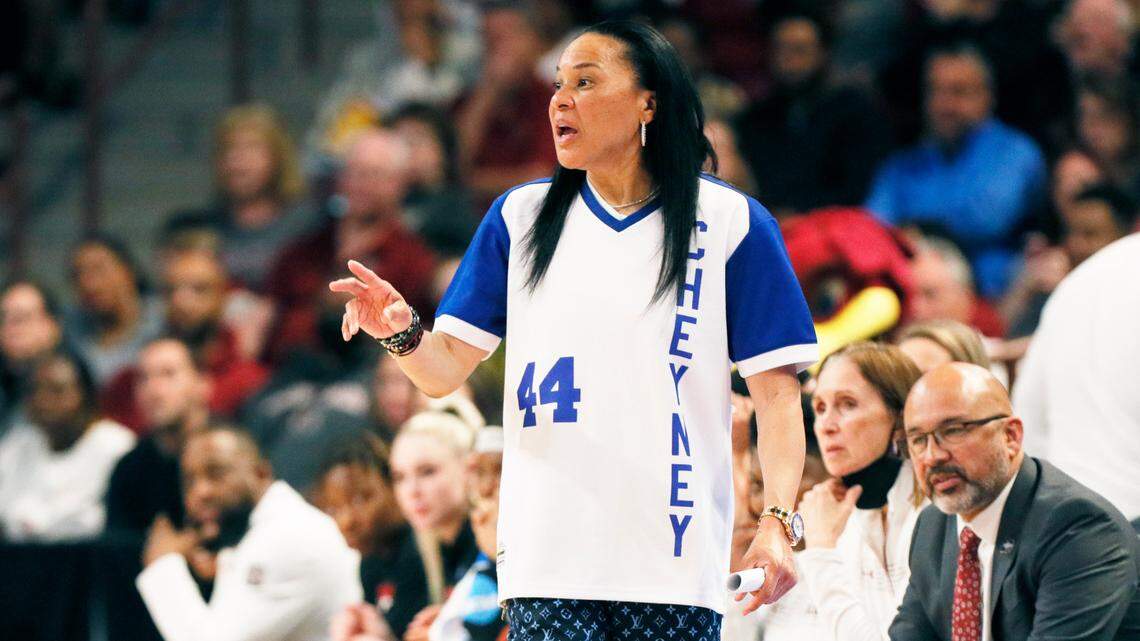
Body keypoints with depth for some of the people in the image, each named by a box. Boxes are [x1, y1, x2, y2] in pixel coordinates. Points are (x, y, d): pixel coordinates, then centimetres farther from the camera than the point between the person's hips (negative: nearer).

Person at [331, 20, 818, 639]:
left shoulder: (730, 221, 2)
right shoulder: (519, 217, 11)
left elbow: (776, 392, 0)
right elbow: (445, 369, 8)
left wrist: (777, 521, -13)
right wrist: (401, 333, -15)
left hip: (676, 563, -2)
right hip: (548, 560, 2)